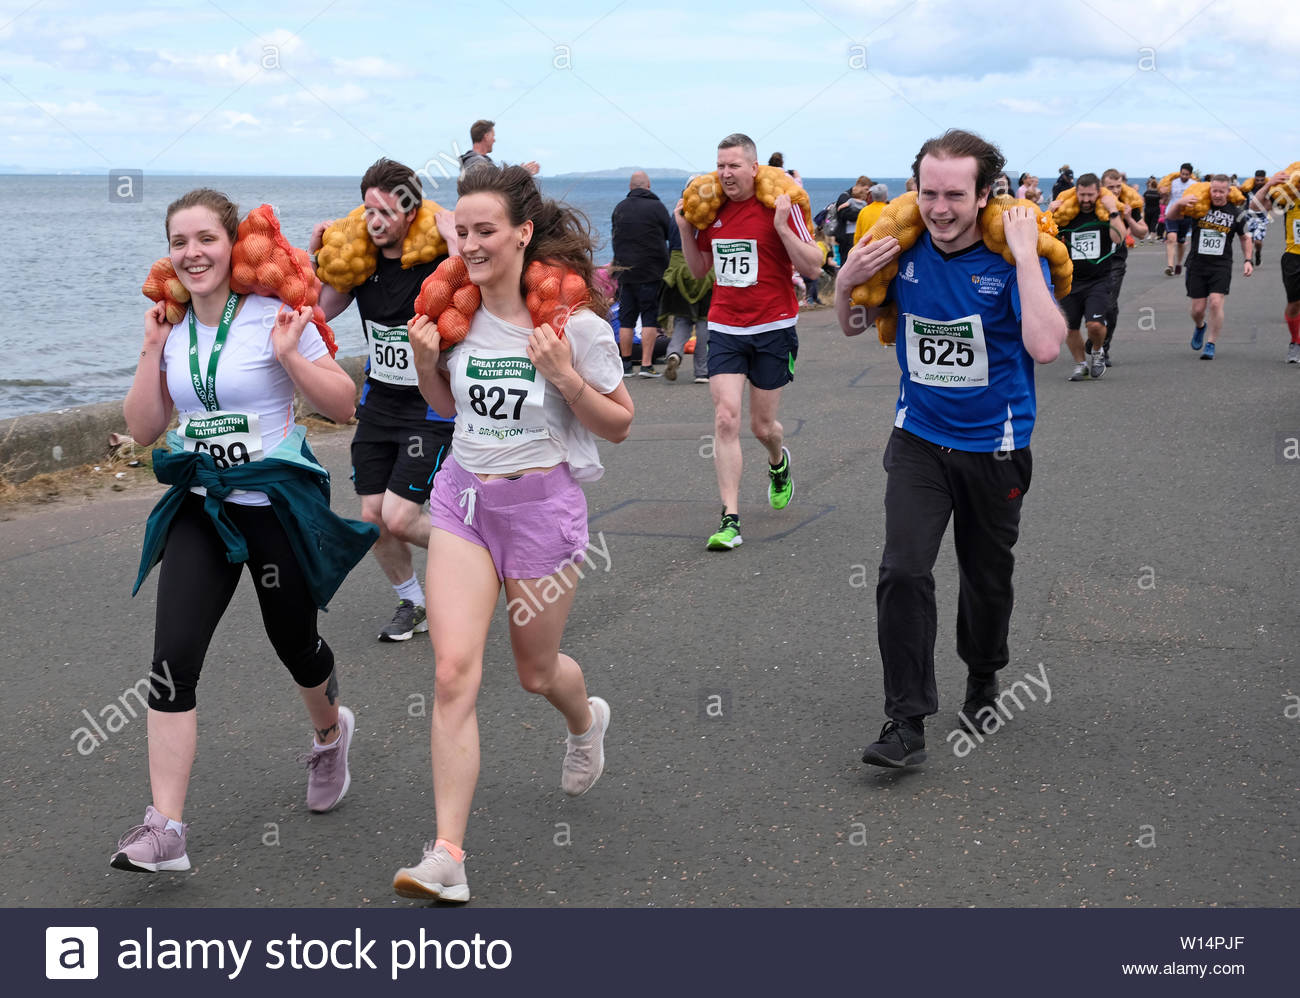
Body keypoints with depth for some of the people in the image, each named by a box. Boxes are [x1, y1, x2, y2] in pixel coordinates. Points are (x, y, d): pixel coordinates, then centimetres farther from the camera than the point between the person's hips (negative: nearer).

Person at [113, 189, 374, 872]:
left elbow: (343, 406, -6)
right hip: (200, 509, 4)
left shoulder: (275, 317, -8)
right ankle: (164, 829, -10)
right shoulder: (172, 330, 6)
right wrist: (152, 351, -3)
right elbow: (143, 429, 5)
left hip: (279, 506, -3)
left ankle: (331, 732, 49)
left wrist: (289, 356, -19)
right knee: (172, 661, -11)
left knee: (294, 644, 13)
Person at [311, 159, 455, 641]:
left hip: (431, 409, -6)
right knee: (373, 517, 7)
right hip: (378, 404, 6)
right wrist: (312, 255, -3)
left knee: (399, 519, -11)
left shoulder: (436, 262, -17)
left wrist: (451, 233, -29)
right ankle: (412, 602, 29)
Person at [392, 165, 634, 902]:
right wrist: (425, 361, -4)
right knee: (454, 671, -11)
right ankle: (448, 856, -7)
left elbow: (620, 425, -5)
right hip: (462, 497, 3)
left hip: (542, 502, -3)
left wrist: (565, 377, -21)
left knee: (537, 671, 15)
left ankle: (587, 722, 54)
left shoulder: (573, 321, -12)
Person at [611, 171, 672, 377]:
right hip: (652, 273, -4)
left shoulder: (619, 208, 6)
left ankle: (626, 365, 12)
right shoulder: (656, 207, -7)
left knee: (626, 320, 9)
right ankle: (646, 364, -7)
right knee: (650, 318, -1)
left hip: (625, 272, 4)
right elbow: (671, 234, 3)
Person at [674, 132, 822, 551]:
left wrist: (782, 227, -22)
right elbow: (700, 269, 18)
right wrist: (686, 231, 3)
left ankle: (779, 463, 46)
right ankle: (730, 520, -10)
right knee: (726, 418, -11)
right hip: (724, 328, 3)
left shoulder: (780, 206, -9)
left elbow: (813, 267, -11)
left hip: (773, 329, -3)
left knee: (762, 425, 8)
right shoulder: (711, 210, 5)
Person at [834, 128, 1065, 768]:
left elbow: (1046, 347, -30)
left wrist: (1025, 257, -29)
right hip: (919, 439, 1)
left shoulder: (1012, 257, -16)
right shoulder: (901, 249, -7)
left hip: (994, 448, -1)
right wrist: (848, 283, -11)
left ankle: (983, 680, 43)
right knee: (903, 572, -14)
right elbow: (853, 327, 9)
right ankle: (906, 724, -8)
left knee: (987, 576, 15)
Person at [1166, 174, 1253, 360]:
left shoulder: (1235, 212, 3)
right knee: (1198, 308, 2)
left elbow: (1244, 237, 16)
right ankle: (1199, 327, 39)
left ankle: (1210, 345, -5)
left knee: (1215, 302, -17)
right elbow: (1170, 216, -2)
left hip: (1221, 265, 0)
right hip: (1197, 264, 1)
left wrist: (1247, 260, 6)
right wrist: (1179, 203, -21)